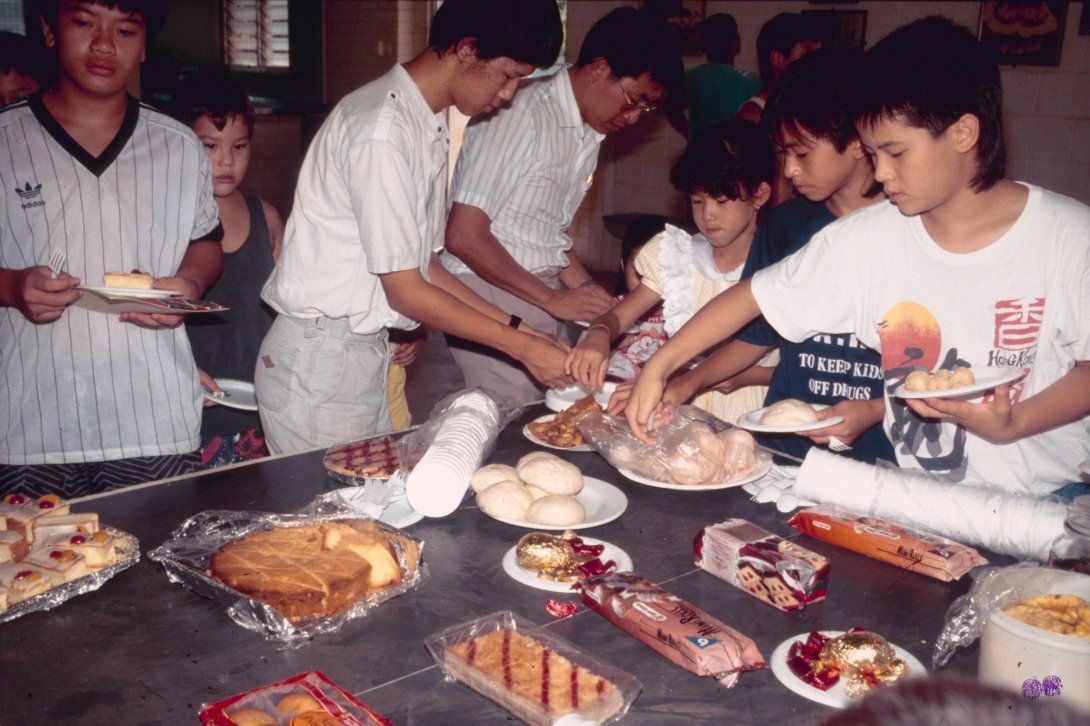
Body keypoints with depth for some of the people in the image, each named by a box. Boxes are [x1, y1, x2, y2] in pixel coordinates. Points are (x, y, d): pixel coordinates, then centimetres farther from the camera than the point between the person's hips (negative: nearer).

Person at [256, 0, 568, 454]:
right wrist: (523, 346, -12)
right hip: (319, 360, -8)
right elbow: (405, 291, -18)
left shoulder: (429, 127, 8)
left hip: (364, 350, 8)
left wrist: (516, 327, 6)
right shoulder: (380, 130, -20)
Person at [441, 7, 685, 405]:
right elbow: (463, 236, -18)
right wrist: (554, 300, -14)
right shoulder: (522, 113, -15)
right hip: (492, 300, -8)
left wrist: (596, 299, 7)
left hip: (542, 302, 8)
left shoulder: (590, 132, 11)